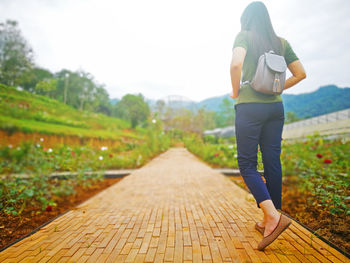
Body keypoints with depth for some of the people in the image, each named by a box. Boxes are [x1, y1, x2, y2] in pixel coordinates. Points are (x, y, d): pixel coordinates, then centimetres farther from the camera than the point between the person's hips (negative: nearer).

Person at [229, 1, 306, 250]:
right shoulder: (281, 42, 14)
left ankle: (274, 216, -11)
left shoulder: (245, 36, -1)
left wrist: (236, 91, -6)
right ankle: (269, 221, 16)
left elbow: (236, 64, -21)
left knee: (247, 164, 2)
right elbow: (301, 73, 14)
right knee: (272, 163, 7)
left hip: (250, 106, -5)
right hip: (276, 107, 6)